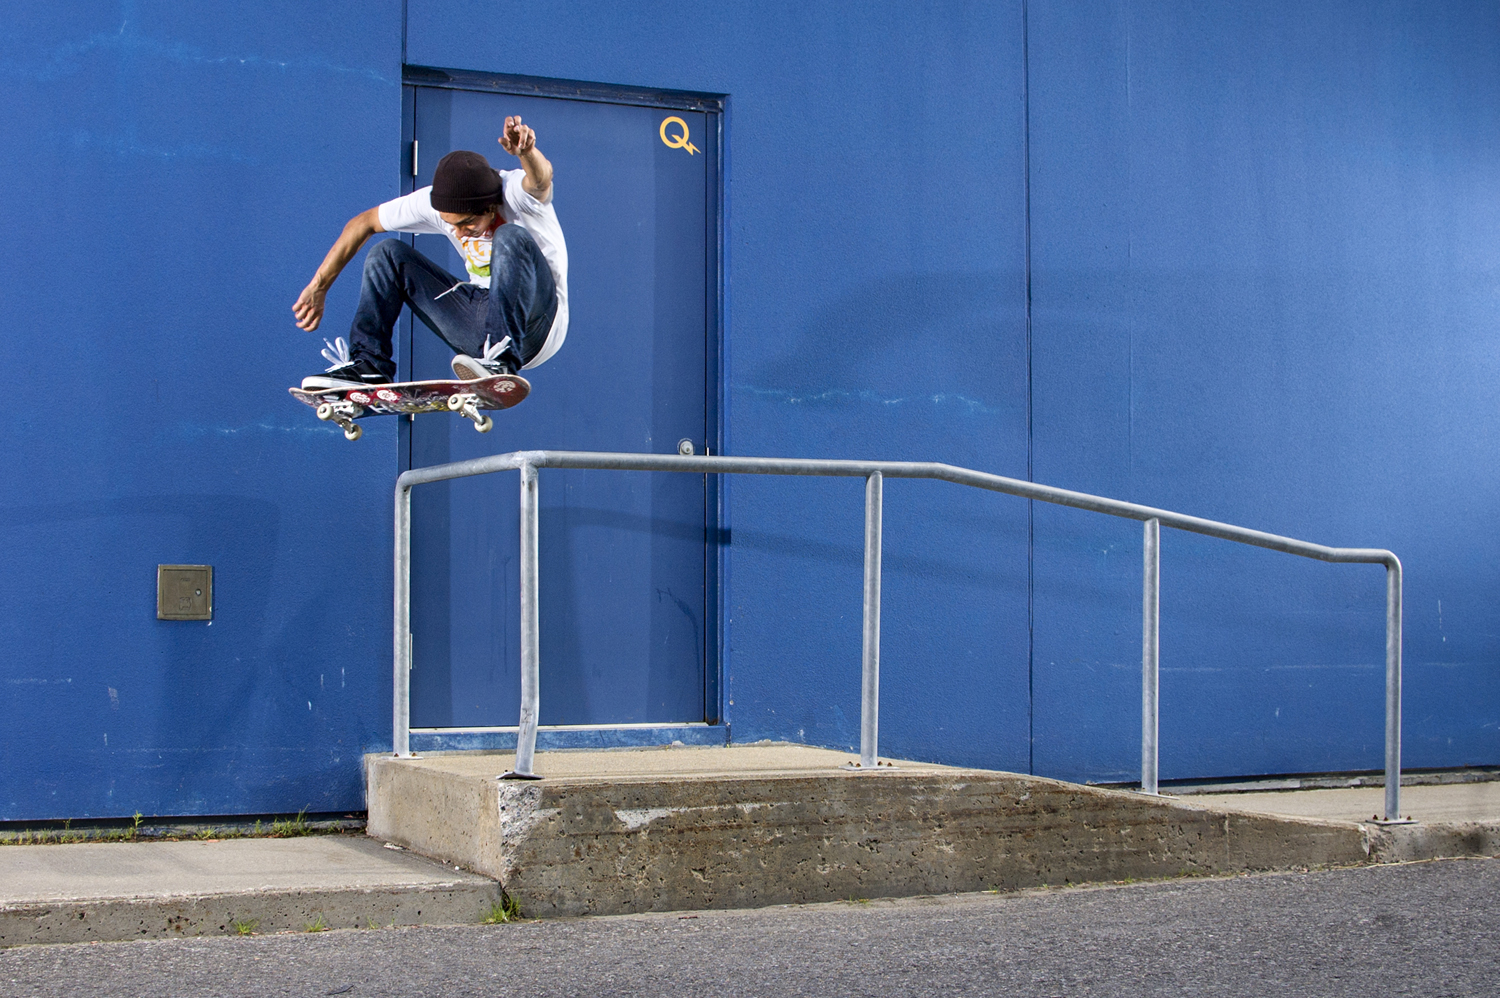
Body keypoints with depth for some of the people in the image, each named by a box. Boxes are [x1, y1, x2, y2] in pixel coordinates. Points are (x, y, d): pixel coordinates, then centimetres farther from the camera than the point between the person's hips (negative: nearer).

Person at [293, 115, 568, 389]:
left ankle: (502, 361, -43)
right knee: (388, 253, -3)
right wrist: (318, 287, 0)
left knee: (510, 237, -33)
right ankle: (368, 365, -12)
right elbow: (364, 223, 3)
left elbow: (541, 179, -46)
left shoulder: (515, 192, -21)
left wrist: (526, 152, -69)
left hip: (537, 321, -5)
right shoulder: (436, 201, -7)